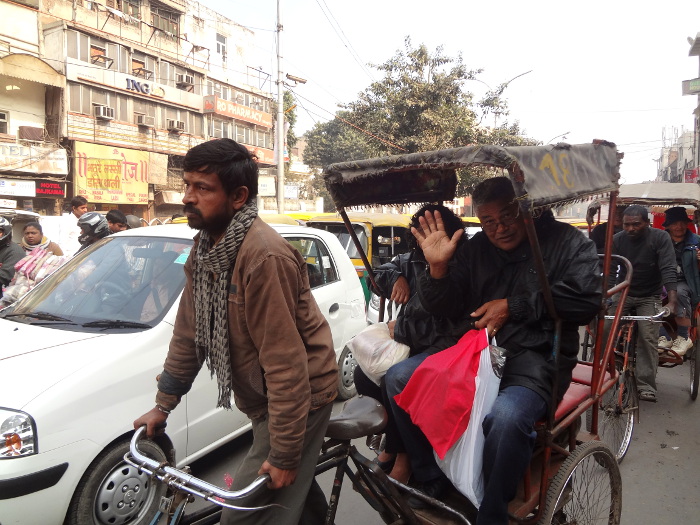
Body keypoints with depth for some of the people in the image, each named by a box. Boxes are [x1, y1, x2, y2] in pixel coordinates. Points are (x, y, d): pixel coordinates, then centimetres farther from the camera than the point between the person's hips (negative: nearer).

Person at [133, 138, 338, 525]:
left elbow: (285, 361, -29)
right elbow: (189, 333, 6)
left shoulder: (265, 256, -29)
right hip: (261, 396, 8)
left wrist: (283, 455, -24)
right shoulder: (205, 247, 0)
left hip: (301, 395, -8)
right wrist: (163, 404, 9)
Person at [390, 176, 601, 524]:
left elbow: (586, 299, -13)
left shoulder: (568, 242, 2)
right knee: (398, 379, -8)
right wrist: (438, 268, -9)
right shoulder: (476, 248, 12)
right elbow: (445, 309, 11)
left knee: (506, 417, -37)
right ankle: (432, 485, 4)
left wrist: (514, 307, -14)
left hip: (536, 358, -5)